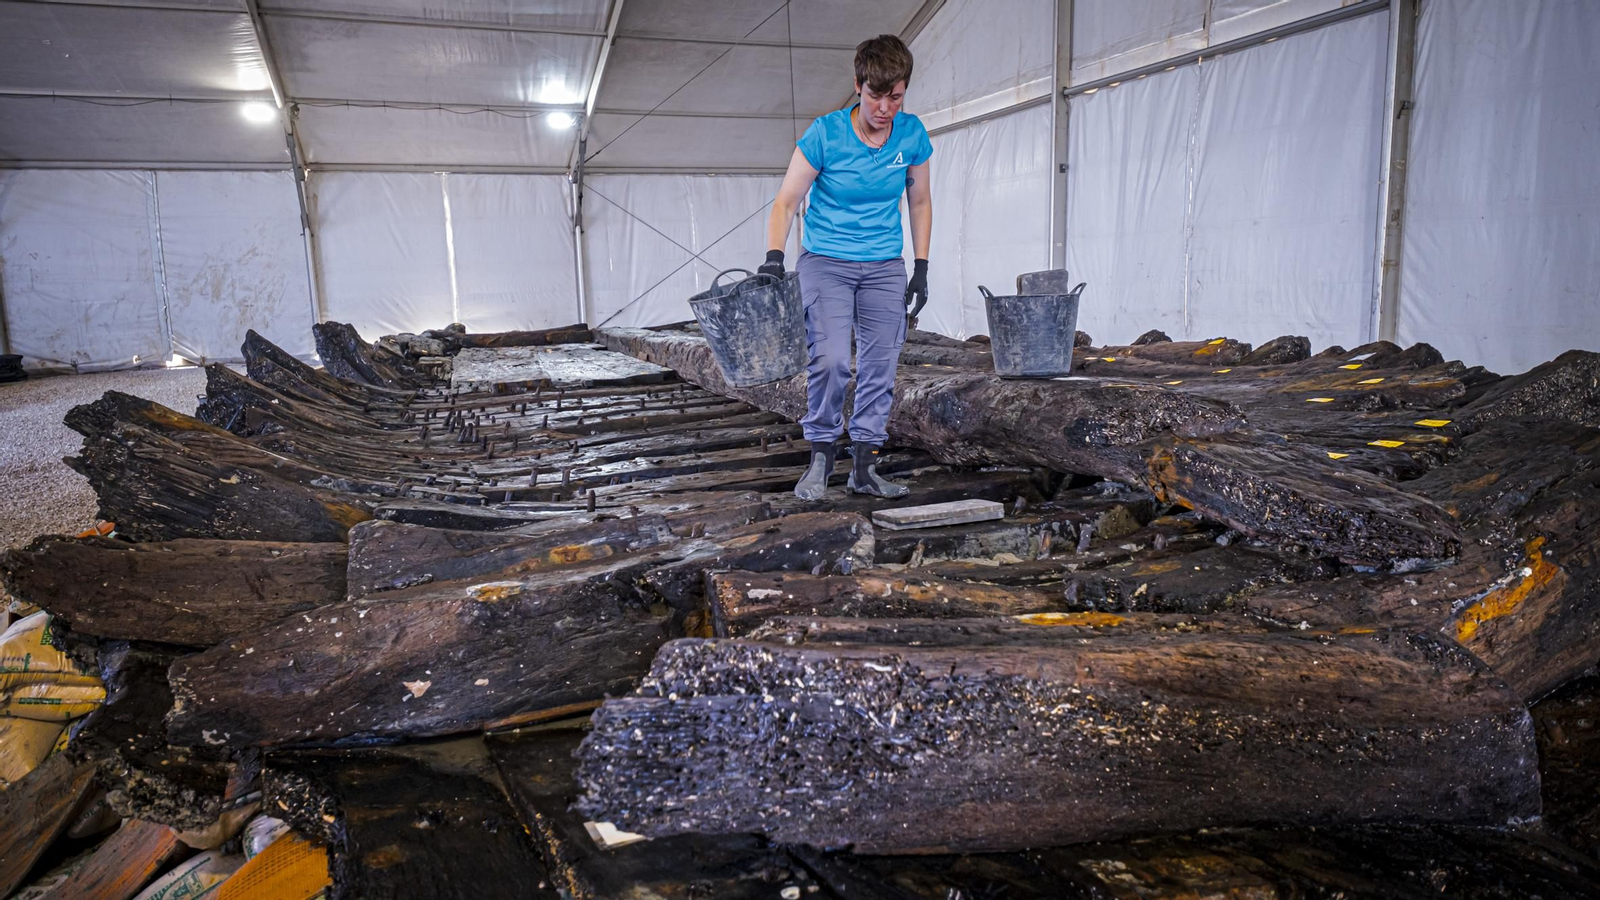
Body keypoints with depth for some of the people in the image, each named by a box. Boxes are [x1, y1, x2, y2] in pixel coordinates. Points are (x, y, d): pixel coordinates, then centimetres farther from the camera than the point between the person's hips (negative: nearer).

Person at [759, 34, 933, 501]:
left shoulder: (912, 135, -3)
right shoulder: (825, 134, -13)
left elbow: (919, 203, 10)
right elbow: (786, 201, -9)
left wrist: (921, 269, 4)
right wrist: (774, 256, -24)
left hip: (885, 266, 4)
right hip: (826, 261, -3)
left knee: (880, 366, 1)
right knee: (830, 359, -18)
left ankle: (865, 465, 11)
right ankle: (821, 454, 0)